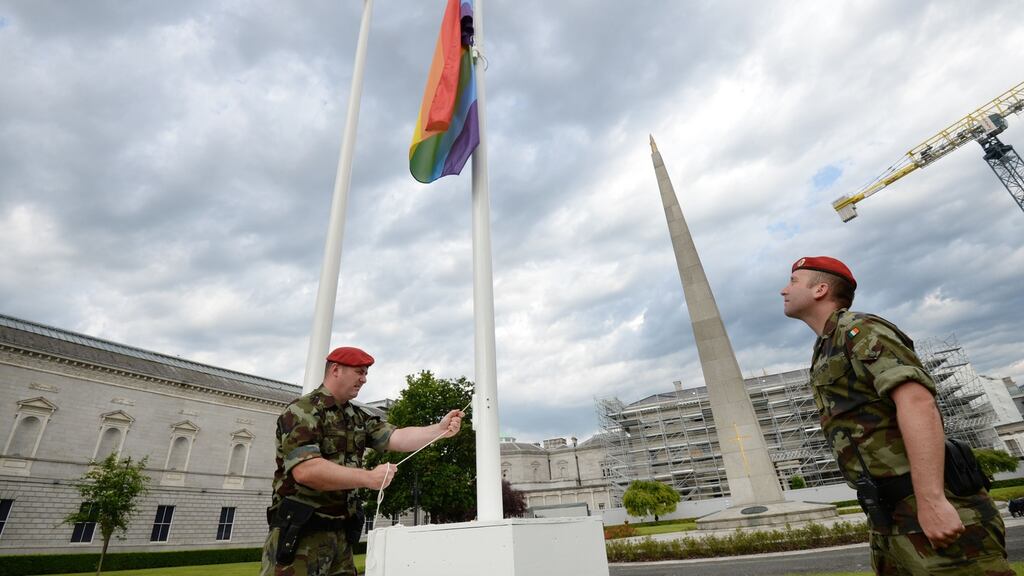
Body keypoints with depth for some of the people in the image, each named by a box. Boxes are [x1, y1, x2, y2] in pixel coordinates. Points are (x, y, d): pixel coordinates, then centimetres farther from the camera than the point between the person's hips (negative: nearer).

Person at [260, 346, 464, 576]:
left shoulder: (359, 417, 11)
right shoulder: (302, 412, -13)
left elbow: (397, 438, 0)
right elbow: (305, 470, -25)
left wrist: (439, 429, -16)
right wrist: (369, 478, -23)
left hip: (340, 531, 7)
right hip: (299, 532, -7)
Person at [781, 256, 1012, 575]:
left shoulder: (857, 329, -10)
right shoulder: (826, 352, 19)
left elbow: (916, 401, -23)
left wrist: (931, 500, -28)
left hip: (925, 504, -9)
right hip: (891, 514, 9)